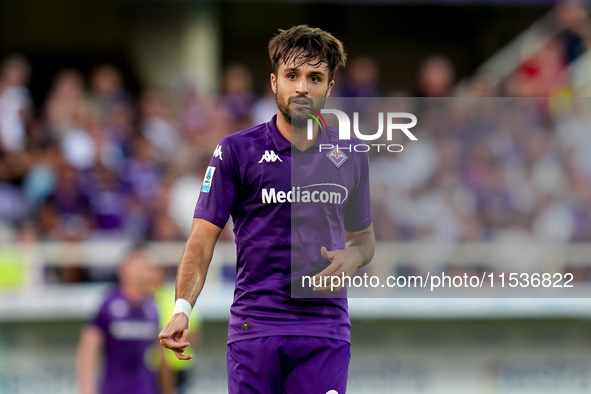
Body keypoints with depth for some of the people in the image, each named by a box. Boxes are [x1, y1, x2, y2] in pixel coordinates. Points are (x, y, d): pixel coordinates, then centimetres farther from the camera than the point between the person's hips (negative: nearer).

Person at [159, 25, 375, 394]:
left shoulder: (351, 156, 11)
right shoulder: (235, 151, 1)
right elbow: (202, 239, -2)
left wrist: (351, 259, 0)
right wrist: (182, 311, -16)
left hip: (326, 333, 2)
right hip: (254, 328, -2)